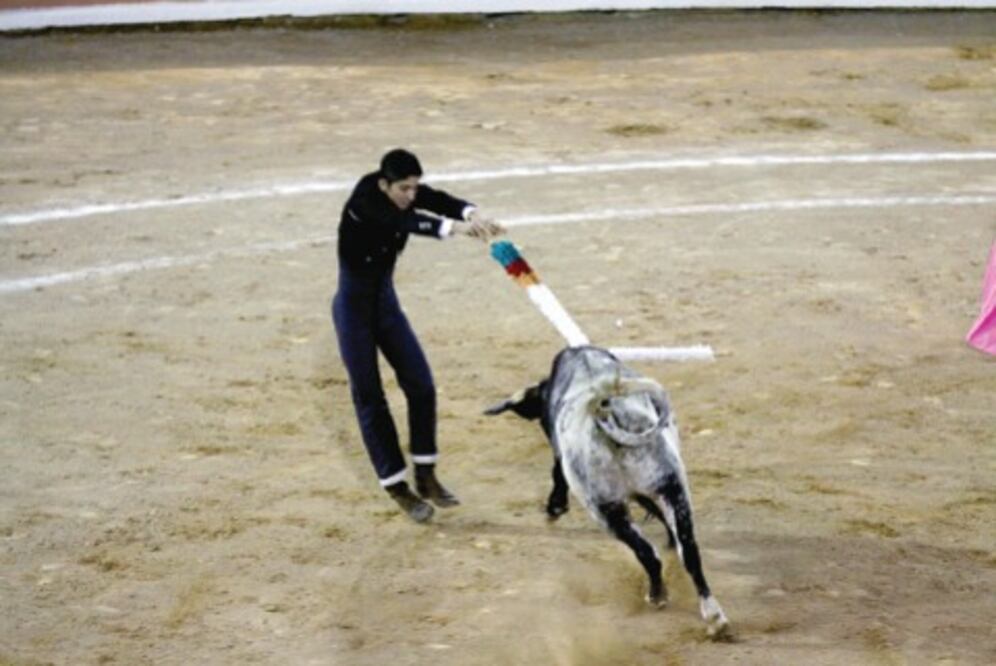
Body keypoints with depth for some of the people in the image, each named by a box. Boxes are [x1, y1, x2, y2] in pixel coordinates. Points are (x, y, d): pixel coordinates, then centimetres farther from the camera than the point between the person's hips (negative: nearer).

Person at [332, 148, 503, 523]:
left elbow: (440, 201, -28)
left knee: (421, 386, 2)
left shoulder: (408, 193, -8)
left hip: (387, 302, 6)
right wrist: (453, 228, -60)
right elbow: (403, 222, -44)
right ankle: (398, 489, 6)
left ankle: (425, 477, 14)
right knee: (370, 399, -1)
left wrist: (471, 214, -52)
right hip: (354, 307, -6)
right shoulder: (365, 199, -25)